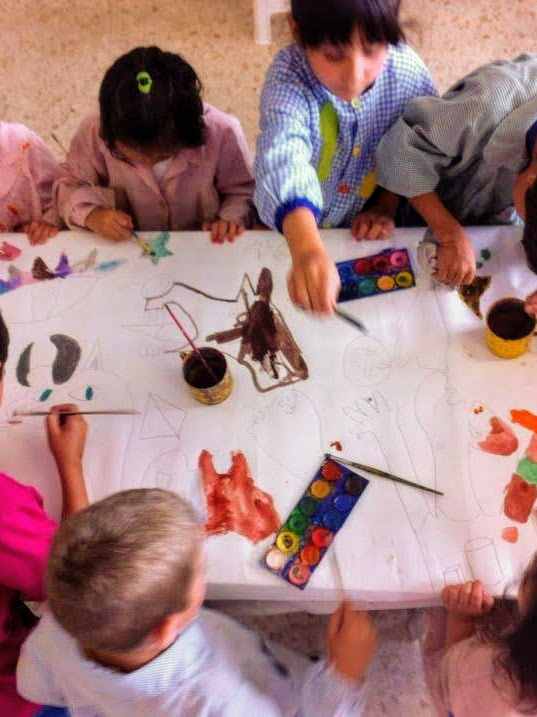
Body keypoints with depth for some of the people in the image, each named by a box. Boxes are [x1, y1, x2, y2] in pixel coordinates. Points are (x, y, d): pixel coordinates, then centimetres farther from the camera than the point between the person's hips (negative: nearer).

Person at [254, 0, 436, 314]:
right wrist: (308, 249, -66)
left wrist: (387, 205, -12)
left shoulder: (410, 73, -20)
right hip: (292, 229, -2)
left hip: (366, 231, 2)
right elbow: (283, 159, -50)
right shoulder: (288, 77, -30)